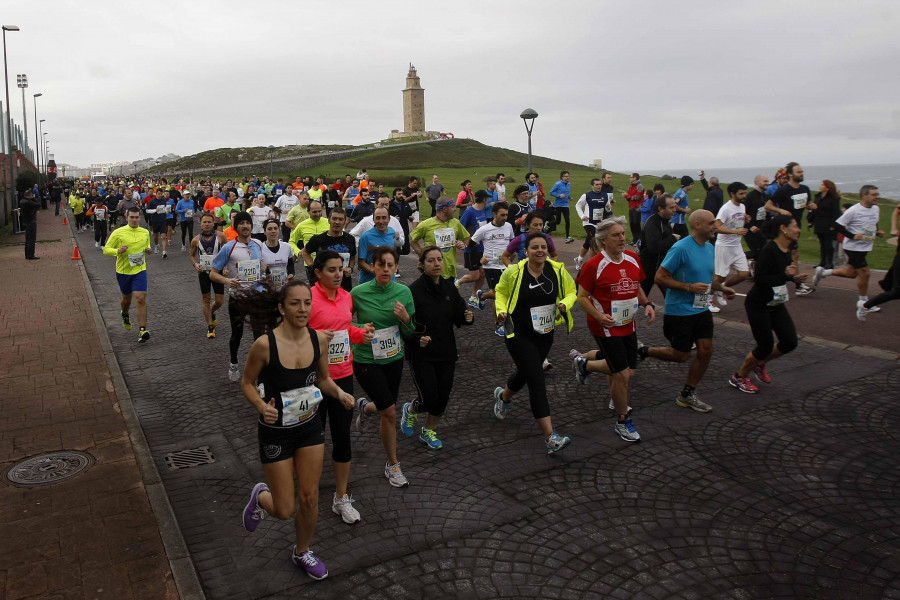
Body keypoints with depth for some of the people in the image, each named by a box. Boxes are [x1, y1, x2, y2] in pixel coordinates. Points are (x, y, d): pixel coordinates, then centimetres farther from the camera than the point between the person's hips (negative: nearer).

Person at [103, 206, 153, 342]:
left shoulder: (145, 233, 4)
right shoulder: (118, 233, -6)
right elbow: (106, 249, -4)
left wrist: (149, 250, -2)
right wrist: (118, 251, -24)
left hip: (139, 270, 0)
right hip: (123, 271, 0)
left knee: (141, 299, -13)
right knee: (127, 298, 17)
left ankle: (142, 331, -14)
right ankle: (125, 315, 52)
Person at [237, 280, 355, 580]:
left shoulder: (319, 339, -10)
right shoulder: (264, 345, -23)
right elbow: (247, 383, -8)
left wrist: (339, 392, -14)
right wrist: (262, 407, -26)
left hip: (310, 427, 4)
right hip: (275, 432, -4)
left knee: (309, 499, 12)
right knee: (284, 510, 5)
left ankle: (302, 552, 40)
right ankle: (261, 497, 41)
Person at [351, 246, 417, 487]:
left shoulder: (404, 292, -6)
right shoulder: (358, 293, -15)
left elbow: (410, 333, 1)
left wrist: (406, 318, -20)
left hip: (394, 358, 4)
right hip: (367, 361, -4)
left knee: (386, 410, 16)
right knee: (389, 412, -7)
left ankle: (365, 407, 54)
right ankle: (393, 465, 14)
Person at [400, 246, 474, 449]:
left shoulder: (450, 288, 4)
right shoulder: (413, 290, -14)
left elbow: (458, 317, 10)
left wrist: (467, 317, -11)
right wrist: (417, 339, -28)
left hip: (446, 353, 5)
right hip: (421, 354, -5)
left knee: (443, 398, 7)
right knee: (429, 399, -7)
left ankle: (428, 431, 33)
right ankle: (410, 410, 29)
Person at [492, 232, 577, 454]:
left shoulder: (557, 270, -6)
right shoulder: (514, 272, -13)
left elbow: (571, 292, 6)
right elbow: (500, 291, 5)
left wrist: (565, 304, -15)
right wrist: (502, 311, -13)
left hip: (545, 335, 5)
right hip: (518, 334, -5)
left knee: (525, 373, 23)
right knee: (537, 381, -12)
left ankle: (503, 396, 58)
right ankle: (550, 436, -11)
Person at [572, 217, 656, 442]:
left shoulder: (633, 259, 2)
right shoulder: (594, 265, -16)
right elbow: (582, 297, -10)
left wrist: (647, 304, -2)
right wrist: (598, 316, -26)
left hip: (629, 325, 7)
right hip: (606, 328, -7)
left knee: (628, 371, 17)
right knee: (622, 375, -6)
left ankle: (585, 362, 40)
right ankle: (623, 423, 15)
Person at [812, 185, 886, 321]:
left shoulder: (876, 209, 6)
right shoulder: (854, 210, -19)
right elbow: (837, 225, -17)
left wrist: (878, 232, 3)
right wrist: (853, 236, -23)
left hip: (865, 247, 8)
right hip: (854, 247, -8)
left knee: (851, 273, 15)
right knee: (864, 273, -6)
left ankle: (823, 272, 32)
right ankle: (863, 303, 11)